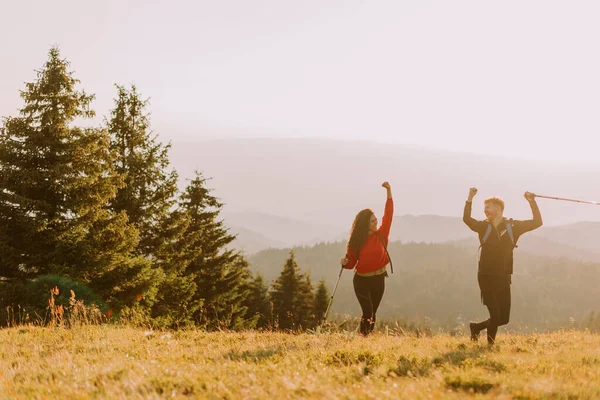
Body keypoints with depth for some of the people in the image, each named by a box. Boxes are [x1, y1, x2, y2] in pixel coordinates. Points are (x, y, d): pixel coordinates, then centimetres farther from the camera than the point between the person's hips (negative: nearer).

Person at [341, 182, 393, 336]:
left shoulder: (381, 235, -2)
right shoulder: (357, 241, -4)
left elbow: (388, 214, -9)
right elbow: (351, 263, 2)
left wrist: (389, 192, -17)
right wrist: (345, 263, -23)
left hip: (378, 280, 2)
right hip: (361, 280, -2)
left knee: (372, 312, 9)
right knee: (367, 310, -17)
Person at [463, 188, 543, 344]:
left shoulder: (512, 226, 4)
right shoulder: (483, 227, 1)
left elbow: (537, 222, 2)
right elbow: (466, 219, -15)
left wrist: (532, 202, -9)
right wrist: (470, 200, -27)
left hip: (503, 278, 3)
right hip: (487, 278, -3)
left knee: (503, 318, 7)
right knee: (495, 315, -10)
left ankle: (476, 327, 30)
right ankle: (490, 344, 10)